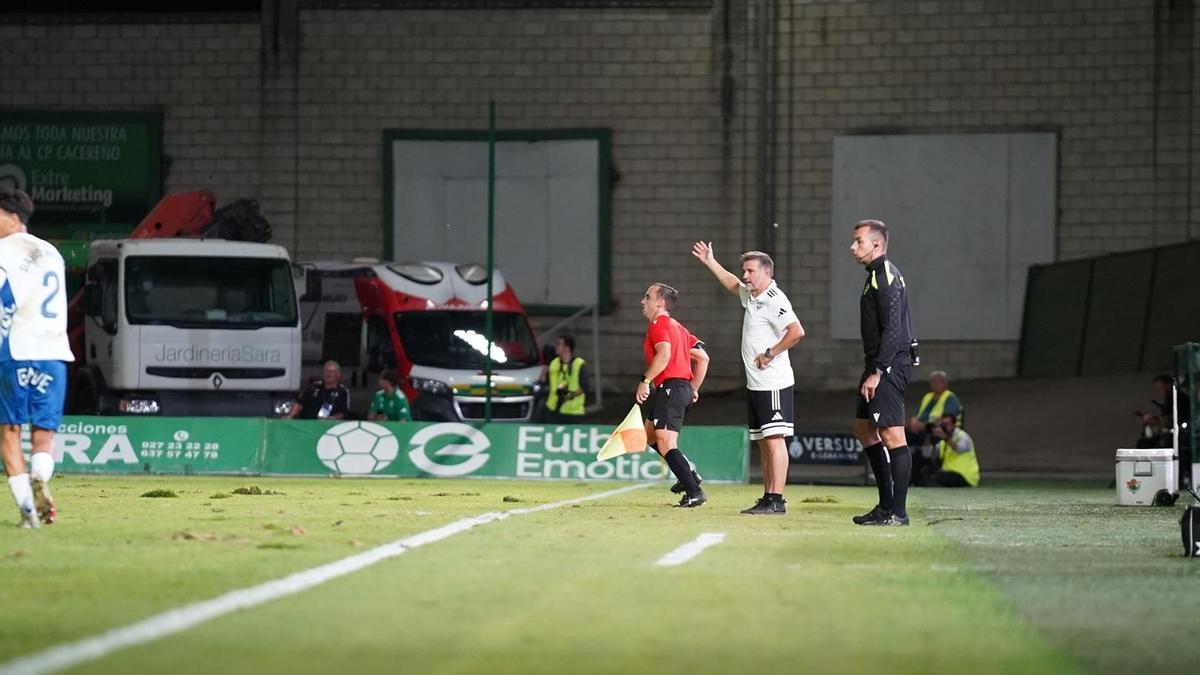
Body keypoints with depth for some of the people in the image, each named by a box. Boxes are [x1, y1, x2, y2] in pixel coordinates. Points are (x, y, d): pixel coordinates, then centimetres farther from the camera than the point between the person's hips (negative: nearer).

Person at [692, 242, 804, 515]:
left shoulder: (774, 301, -15)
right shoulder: (752, 296, 14)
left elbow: (797, 331, -28)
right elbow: (733, 284, 37)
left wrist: (770, 354, -19)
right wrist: (709, 262, 40)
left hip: (773, 384, -10)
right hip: (755, 385, 10)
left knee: (774, 439, -11)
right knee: (763, 442, 10)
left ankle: (776, 501, -14)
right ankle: (767, 498, 14)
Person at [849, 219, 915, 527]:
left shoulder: (886, 276, -14)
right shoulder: (876, 276, 18)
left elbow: (892, 328, -20)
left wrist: (877, 372, -22)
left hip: (889, 366, -11)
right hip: (880, 366, 11)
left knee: (891, 434, -10)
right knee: (864, 428, 17)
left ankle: (897, 512, -10)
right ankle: (887, 504, 21)